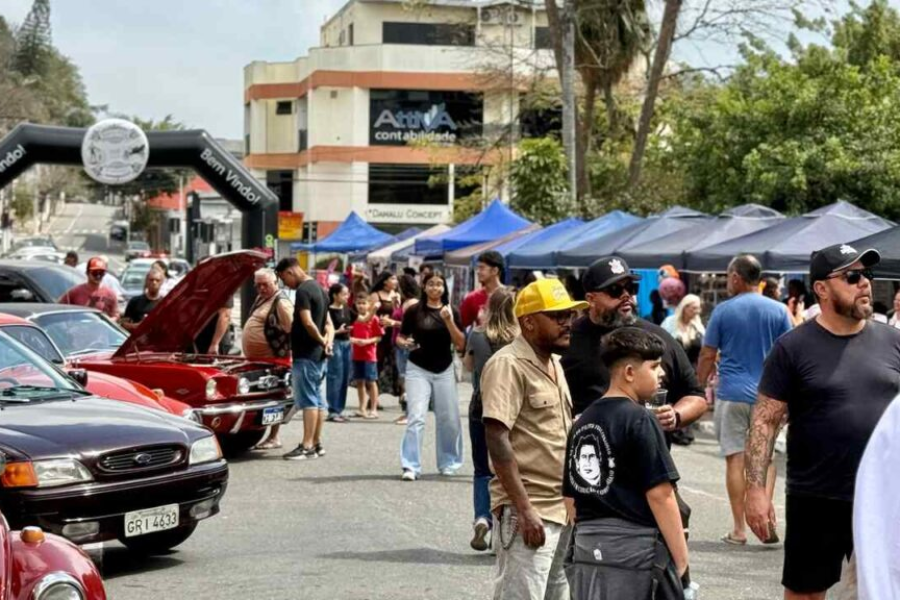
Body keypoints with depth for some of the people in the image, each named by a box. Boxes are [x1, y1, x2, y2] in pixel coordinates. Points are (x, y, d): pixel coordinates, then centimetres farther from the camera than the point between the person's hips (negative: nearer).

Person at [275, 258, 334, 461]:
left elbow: (308, 324, -23)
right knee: (317, 399, 12)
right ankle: (317, 444, 17)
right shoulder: (318, 288, 18)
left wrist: (321, 340, -8)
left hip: (306, 354, -10)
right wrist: (328, 342, 2)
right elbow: (329, 324, 18)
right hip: (319, 354, 10)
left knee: (308, 400, -9)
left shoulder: (303, 291, -14)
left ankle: (307, 446, -9)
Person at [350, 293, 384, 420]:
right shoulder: (354, 318, 7)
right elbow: (350, 334, 11)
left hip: (369, 354, -5)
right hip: (357, 355, 5)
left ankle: (373, 409, 4)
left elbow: (379, 337, -5)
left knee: (371, 381, -1)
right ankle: (362, 408, 18)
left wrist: (367, 341, -18)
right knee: (359, 381, 10)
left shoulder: (374, 319, -5)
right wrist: (352, 339, -11)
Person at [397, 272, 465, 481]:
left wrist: (449, 321, -17)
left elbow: (460, 344, -4)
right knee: (416, 418, -11)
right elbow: (400, 337, 6)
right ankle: (411, 467, -10)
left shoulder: (452, 312, 2)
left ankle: (448, 463, 25)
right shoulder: (414, 311, -2)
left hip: (444, 370, 2)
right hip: (418, 370, -2)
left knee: (448, 419, 9)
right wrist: (405, 343, -17)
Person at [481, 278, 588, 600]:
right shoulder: (508, 365, -13)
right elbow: (497, 440, -20)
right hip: (527, 511, -9)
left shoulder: (554, 363, 14)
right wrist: (524, 510, -24)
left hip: (563, 509, 9)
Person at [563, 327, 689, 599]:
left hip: (586, 548, 7)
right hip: (636, 548, -7)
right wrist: (681, 560, -11)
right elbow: (659, 494, -14)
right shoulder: (639, 420, -11)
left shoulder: (582, 422, 11)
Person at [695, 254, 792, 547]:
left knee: (735, 459, 4)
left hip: (731, 394, -1)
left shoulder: (723, 311, -2)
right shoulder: (778, 311, 1)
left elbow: (707, 356, -1)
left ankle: (739, 529, 5)